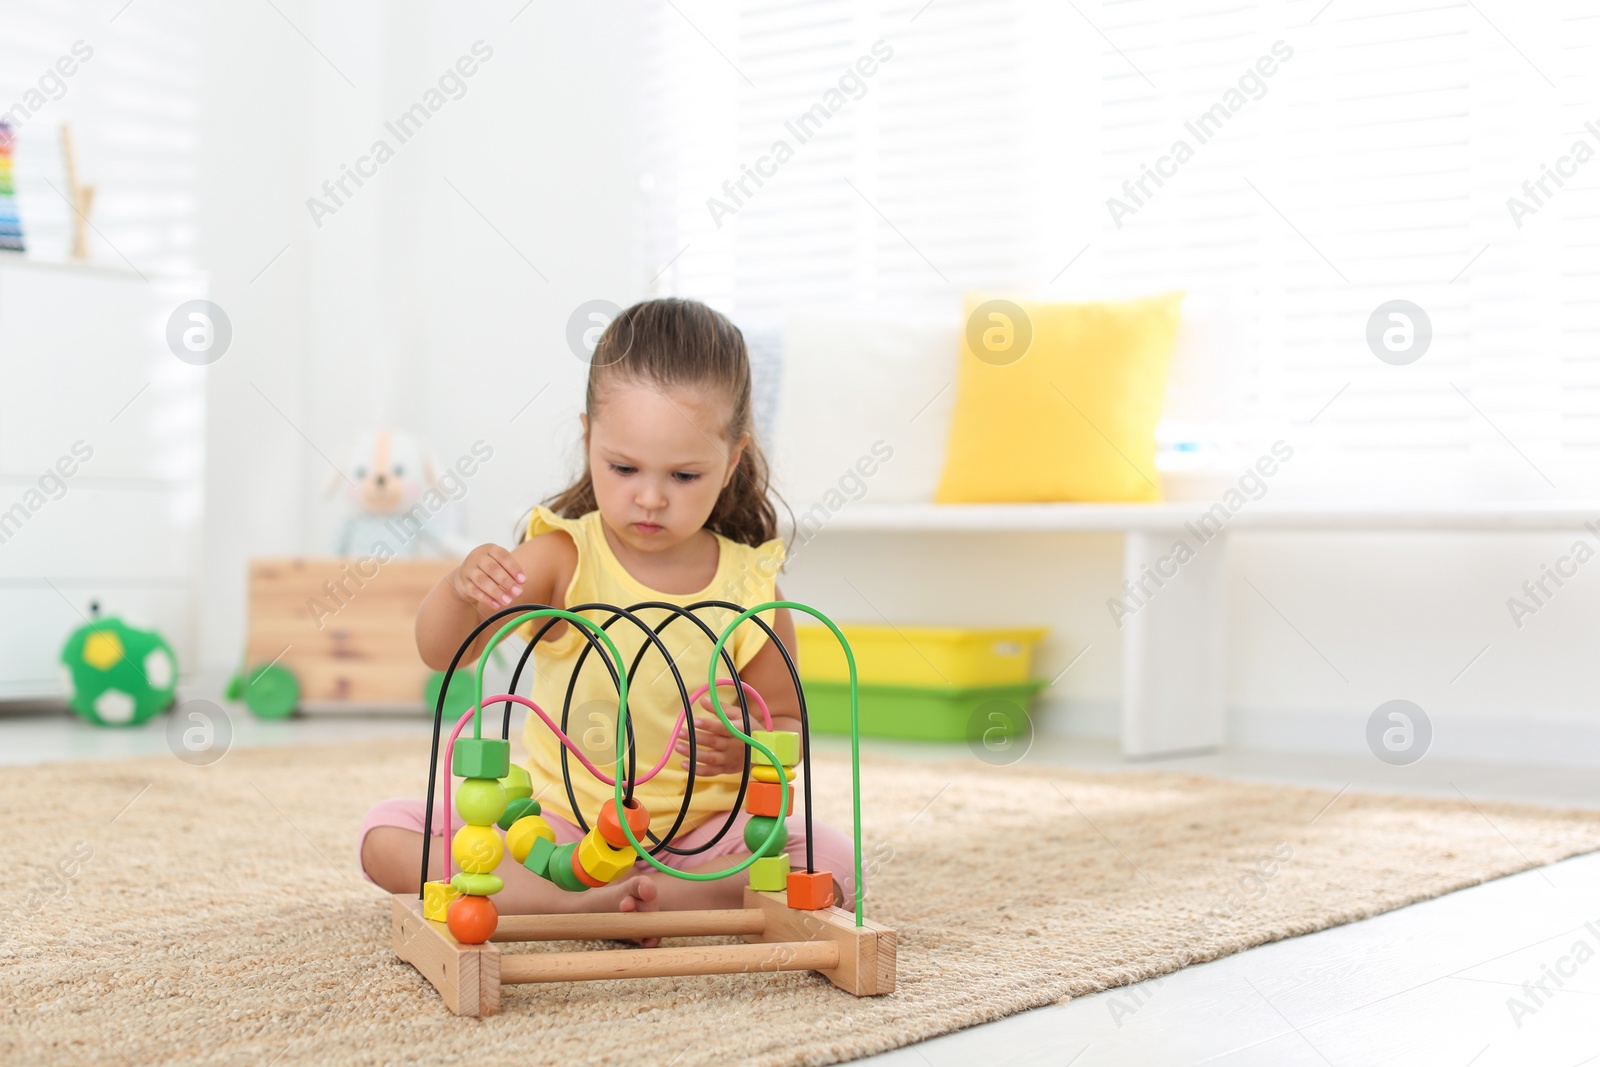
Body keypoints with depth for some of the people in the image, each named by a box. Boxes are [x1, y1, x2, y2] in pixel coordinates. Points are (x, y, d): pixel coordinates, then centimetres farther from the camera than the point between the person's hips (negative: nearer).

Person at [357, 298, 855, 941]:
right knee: (387, 835, -18)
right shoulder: (563, 557, -7)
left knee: (830, 863, -26)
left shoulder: (750, 592, -6)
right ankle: (579, 899, -29)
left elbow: (789, 731, 5)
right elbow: (439, 652, -15)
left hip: (699, 832, 0)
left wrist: (749, 746, -19)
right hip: (555, 817, 1)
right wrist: (462, 591, -38)